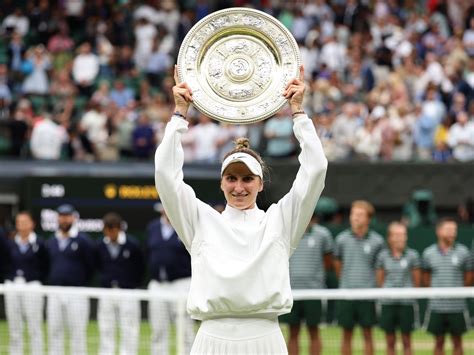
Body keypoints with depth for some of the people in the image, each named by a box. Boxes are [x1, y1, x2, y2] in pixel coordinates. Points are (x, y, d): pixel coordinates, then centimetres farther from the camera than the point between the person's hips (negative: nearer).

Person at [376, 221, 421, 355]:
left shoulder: (412, 255, -3)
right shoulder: (383, 256, 2)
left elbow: (417, 279, 5)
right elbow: (379, 279, 12)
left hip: (406, 302, -2)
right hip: (388, 303, 2)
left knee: (406, 341, 3)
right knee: (390, 342, 6)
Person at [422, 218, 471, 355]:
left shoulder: (462, 252, -2)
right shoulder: (428, 253, 1)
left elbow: (468, 276, 7)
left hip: (457, 306, -1)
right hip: (437, 306, 1)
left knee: (457, 342, 5)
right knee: (439, 342, 6)